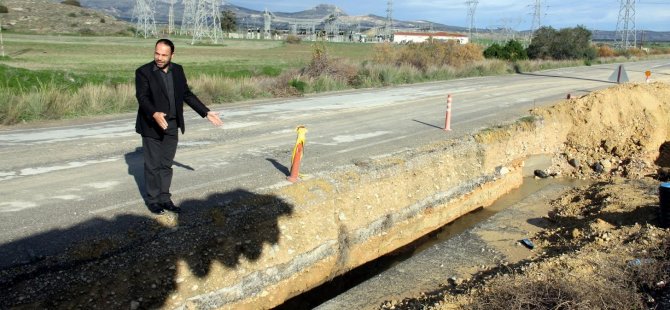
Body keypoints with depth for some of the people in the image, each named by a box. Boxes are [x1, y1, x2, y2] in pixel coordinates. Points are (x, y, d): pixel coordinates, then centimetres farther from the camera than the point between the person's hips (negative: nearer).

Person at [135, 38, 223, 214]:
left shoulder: (178, 70, 5)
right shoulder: (143, 72, -10)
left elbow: (187, 94, 11)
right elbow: (142, 97, -20)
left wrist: (206, 112, 6)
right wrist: (154, 114, -38)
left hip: (172, 126, 5)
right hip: (152, 126, -4)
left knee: (166, 165, 11)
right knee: (153, 165, 4)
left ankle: (164, 198, 21)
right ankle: (152, 200, 16)